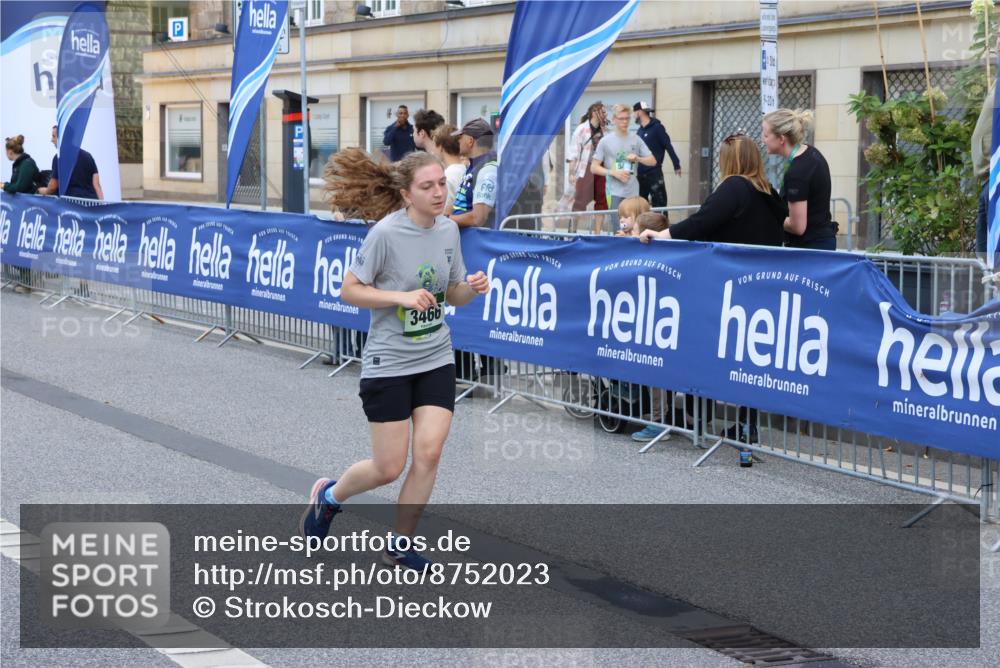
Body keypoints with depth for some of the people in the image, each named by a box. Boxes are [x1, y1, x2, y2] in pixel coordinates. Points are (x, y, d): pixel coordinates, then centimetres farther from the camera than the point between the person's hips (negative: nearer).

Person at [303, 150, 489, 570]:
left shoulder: (449, 230, 1)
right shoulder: (386, 233, -17)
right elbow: (350, 290, -12)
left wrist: (472, 288, -10)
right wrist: (402, 297, -24)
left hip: (436, 361, 5)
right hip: (388, 363, -5)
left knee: (428, 453, -7)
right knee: (389, 468, -1)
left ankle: (400, 547, 11)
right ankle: (329, 495, 32)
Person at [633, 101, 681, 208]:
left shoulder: (657, 127, -8)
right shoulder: (640, 130, 12)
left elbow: (668, 146, -9)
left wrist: (676, 165, -11)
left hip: (654, 174, -7)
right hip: (640, 175, 7)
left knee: (659, 204, -7)